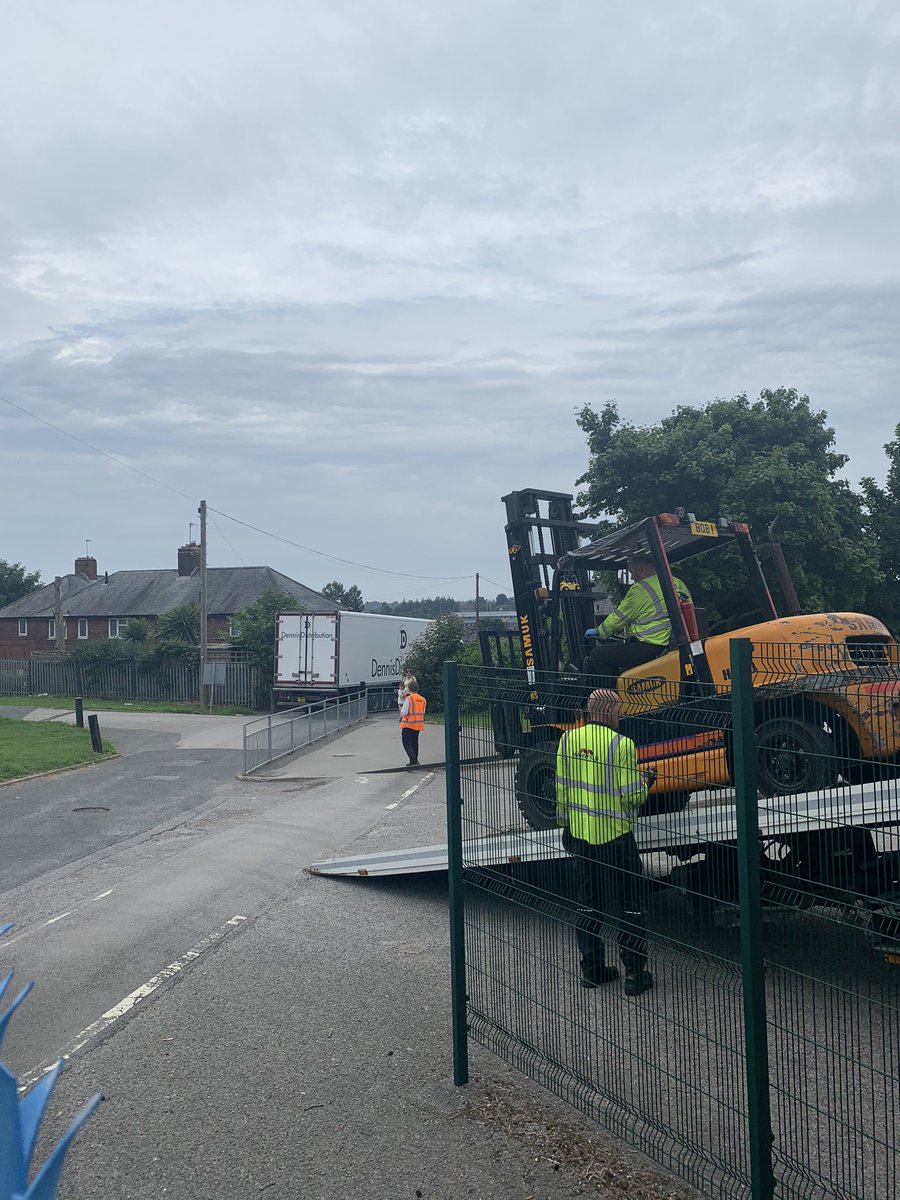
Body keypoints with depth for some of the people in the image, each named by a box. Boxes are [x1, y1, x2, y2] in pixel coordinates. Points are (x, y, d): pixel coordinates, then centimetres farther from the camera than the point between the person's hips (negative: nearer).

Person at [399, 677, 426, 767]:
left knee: (407, 743, -2)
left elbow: (404, 713, -18)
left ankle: (414, 761, -15)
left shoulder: (408, 699, -15)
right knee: (414, 743, 18)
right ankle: (414, 762, 22)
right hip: (419, 724, 7)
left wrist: (401, 710, 3)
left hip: (409, 724, -7)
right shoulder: (423, 699, 6)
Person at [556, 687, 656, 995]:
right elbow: (632, 797, -14)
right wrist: (646, 780, 7)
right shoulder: (621, 744, -17)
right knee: (628, 906, 8)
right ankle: (634, 974, 12)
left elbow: (561, 788, 7)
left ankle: (592, 969, 23)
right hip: (615, 837, -5)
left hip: (579, 836, 5)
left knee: (588, 905, 15)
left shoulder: (568, 739, 0)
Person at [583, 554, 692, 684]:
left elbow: (619, 617, -5)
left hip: (648, 647, -10)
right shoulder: (678, 583, 12)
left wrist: (598, 632, 12)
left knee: (597, 656, -1)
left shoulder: (641, 589, -12)